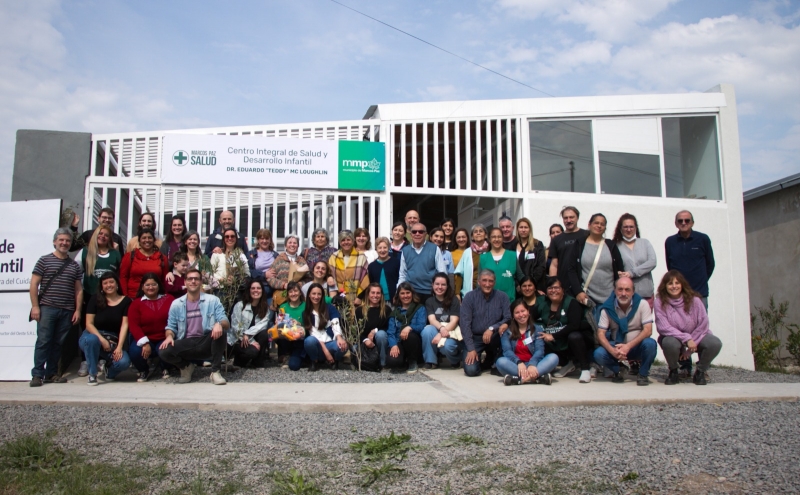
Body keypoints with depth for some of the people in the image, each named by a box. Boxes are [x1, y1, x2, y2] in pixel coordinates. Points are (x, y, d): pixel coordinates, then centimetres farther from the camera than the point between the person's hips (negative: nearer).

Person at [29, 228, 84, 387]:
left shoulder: (75, 266, 12)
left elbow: (79, 290, 12)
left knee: (58, 343, 7)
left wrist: (78, 310, 5)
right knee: (43, 341, -5)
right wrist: (35, 306, -7)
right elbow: (34, 284, 0)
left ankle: (52, 373, 16)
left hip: (67, 311, 3)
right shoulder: (44, 260, 3)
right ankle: (37, 374, 2)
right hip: (47, 308, -3)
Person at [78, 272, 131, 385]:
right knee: (91, 339, -39)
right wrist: (102, 340, -19)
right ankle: (92, 374, -14)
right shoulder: (95, 299, 1)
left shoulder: (126, 301, 1)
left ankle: (109, 370, 11)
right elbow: (89, 324, -5)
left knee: (124, 362, -29)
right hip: (94, 335, 0)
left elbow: (124, 325, -6)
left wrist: (119, 347, -16)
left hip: (114, 341, 0)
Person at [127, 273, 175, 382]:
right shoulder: (136, 303, 4)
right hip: (144, 339, 1)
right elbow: (133, 325, -7)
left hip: (164, 339, -1)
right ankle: (143, 371, 8)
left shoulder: (169, 299, 5)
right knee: (134, 351, -29)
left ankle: (166, 369, 6)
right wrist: (144, 343, -19)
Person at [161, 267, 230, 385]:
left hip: (206, 342, -1)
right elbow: (171, 326, 10)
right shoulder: (176, 304, 7)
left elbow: (226, 323, -5)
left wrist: (219, 324, -29)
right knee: (164, 352, -27)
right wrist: (169, 336, -14)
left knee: (220, 331, -32)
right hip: (186, 343, 1)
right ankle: (186, 366, 8)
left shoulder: (213, 300, 2)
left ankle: (215, 371, -17)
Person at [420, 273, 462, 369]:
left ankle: (456, 360, 1)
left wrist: (441, 334, -26)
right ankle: (431, 361, -16)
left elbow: (454, 321, -11)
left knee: (447, 345, -36)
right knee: (427, 329, -32)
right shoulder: (429, 301, 6)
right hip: (436, 330, 2)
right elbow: (432, 320, -9)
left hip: (451, 331, -2)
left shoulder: (454, 300, -1)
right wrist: (441, 328, -32)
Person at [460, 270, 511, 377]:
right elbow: (465, 324, -11)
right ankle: (477, 358, 17)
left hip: (494, 338, 2)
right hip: (474, 338, -2)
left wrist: (492, 328, -25)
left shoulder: (502, 296, -3)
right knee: (471, 370, -22)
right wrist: (470, 349, -18)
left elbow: (508, 318, -9)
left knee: (503, 328, -31)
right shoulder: (470, 297, -7)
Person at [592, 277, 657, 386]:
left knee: (650, 344, -33)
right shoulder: (607, 308, -10)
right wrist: (613, 351, -31)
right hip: (616, 346, 1)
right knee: (598, 354, -28)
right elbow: (600, 334, -12)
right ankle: (616, 372, 4)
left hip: (636, 346, 0)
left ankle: (643, 375, -7)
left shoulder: (642, 304, -12)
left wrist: (628, 346, -30)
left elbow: (648, 330, -18)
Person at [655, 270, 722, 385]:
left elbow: (703, 325, -10)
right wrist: (686, 339, -27)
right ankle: (673, 371, -3)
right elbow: (663, 327, -19)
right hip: (673, 337, -2)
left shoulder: (694, 300, -10)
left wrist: (690, 348, -15)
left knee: (715, 343, -28)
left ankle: (700, 372, 2)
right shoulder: (660, 302, -14)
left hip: (696, 337, 2)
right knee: (669, 343, -38)